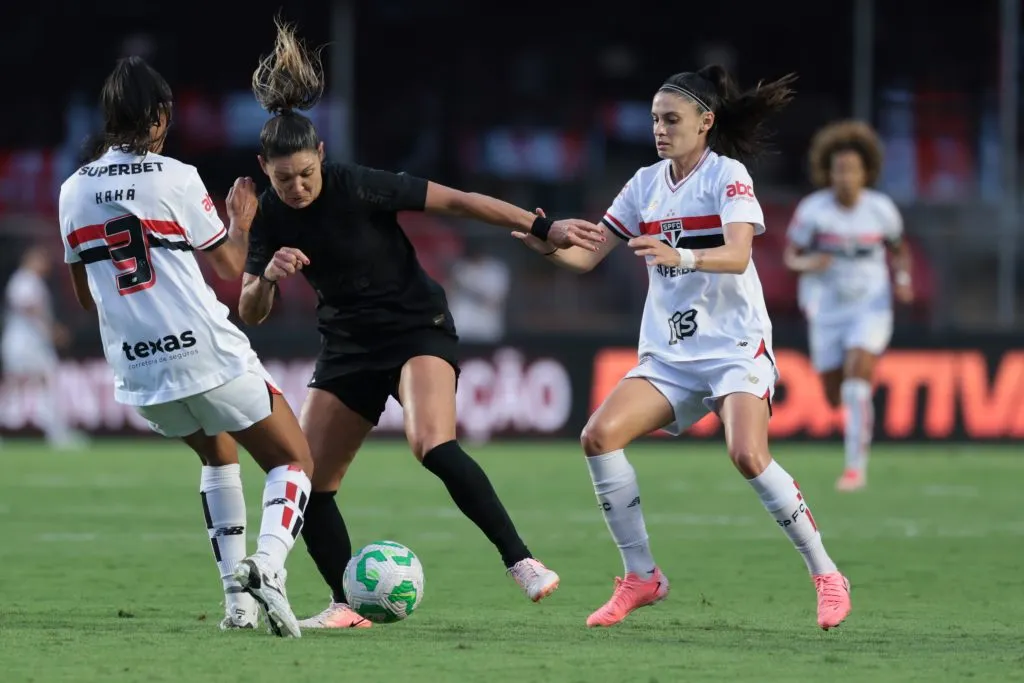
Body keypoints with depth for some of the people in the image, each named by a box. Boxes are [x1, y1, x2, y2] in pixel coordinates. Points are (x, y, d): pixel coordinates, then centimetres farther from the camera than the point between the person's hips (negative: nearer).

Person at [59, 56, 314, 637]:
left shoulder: (74, 191, 8)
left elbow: (85, 296, 18)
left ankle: (237, 597, 20)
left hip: (137, 371, 6)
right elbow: (230, 271, -1)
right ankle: (268, 565, -22)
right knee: (294, 462, 7)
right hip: (208, 354, -5)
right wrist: (242, 222, 17)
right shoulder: (175, 178, -7)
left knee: (219, 454, 30)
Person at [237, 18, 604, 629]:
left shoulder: (359, 188, -20)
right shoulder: (272, 217, -5)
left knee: (434, 446, -32)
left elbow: (458, 201, -16)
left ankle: (520, 559, -27)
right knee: (307, 482, -2)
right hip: (349, 345, 6)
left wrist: (545, 228, -19)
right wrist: (267, 276, -27)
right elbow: (250, 313, -4)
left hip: (418, 330, -6)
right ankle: (346, 606, 12)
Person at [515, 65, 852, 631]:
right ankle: (641, 577, -3)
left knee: (748, 456, -27)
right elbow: (587, 257, 10)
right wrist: (548, 245, -12)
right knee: (599, 435, -15)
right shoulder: (646, 184, 11)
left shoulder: (728, 175, -6)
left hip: (735, 345, -6)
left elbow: (737, 256, -22)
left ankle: (826, 576, -10)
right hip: (669, 352, 6)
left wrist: (680, 256, -40)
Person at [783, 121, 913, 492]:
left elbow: (897, 248, 10)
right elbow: (791, 255, -3)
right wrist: (808, 263, -26)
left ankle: (856, 466, -13)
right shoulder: (812, 209, -14)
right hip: (826, 313, 1)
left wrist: (903, 278, -9)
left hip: (871, 308, -1)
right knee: (836, 398, 9)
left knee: (856, 387, -21)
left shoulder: (881, 209, -9)